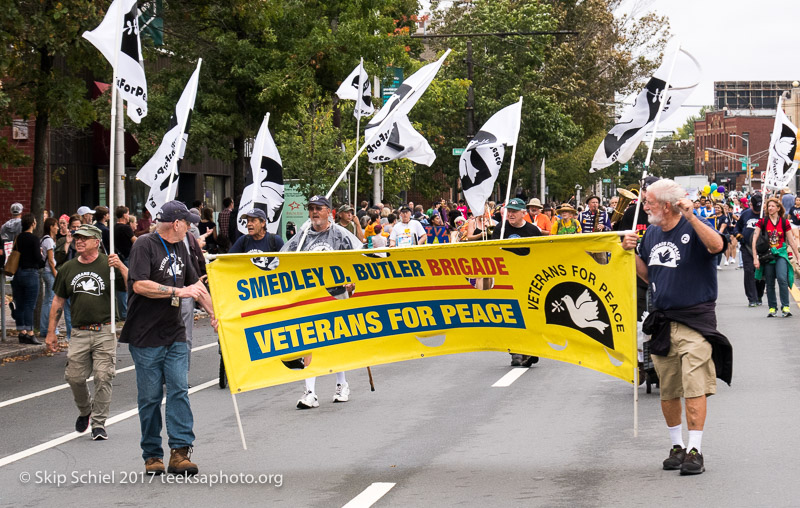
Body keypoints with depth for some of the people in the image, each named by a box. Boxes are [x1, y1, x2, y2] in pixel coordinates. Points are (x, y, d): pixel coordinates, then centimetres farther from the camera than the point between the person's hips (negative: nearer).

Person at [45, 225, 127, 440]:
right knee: (74, 377, 1)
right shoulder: (68, 268, 11)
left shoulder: (109, 265, 0)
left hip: (105, 332, -3)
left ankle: (99, 423, 4)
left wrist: (121, 267, -23)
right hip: (79, 332, 3)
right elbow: (58, 301, 17)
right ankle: (85, 410, 30)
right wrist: (51, 332, 15)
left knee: (103, 377, -7)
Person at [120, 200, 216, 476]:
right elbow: (140, 285, -21)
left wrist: (213, 314, 25)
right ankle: (152, 456, 11)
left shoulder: (179, 247, 15)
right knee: (150, 397, 1)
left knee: (179, 390, -5)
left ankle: (180, 453, -8)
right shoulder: (145, 245, -10)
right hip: (146, 337, -6)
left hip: (175, 334, 6)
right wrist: (178, 291, -19)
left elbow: (195, 283, 27)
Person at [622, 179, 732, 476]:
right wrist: (631, 253, 5)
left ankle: (695, 451, -7)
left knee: (694, 387, -10)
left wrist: (690, 216, -32)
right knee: (667, 390, 10)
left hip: (695, 319, -6)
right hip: (662, 321, 7)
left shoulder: (693, 228, -9)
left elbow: (717, 245, -29)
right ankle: (677, 446, 22)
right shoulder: (651, 234, 11)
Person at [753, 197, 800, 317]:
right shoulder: (762, 221, 0)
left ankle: (785, 306, -14)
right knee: (770, 283, 4)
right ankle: (772, 308, 15)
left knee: (782, 278, -20)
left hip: (781, 254, -1)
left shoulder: (784, 222, 2)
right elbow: (754, 240, -2)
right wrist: (755, 258, -8)